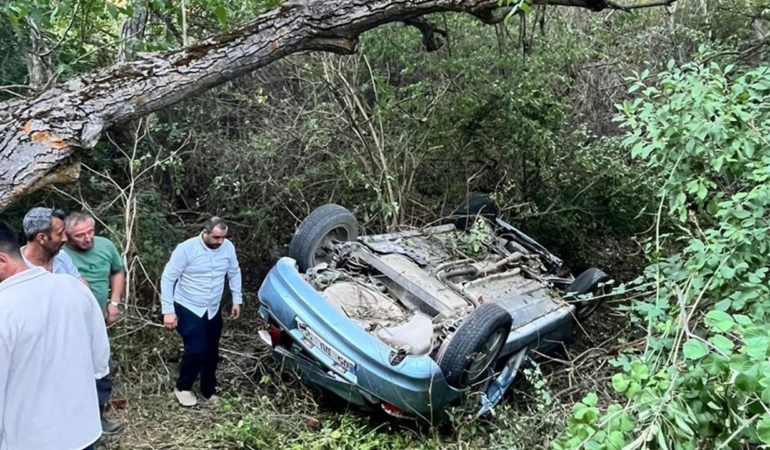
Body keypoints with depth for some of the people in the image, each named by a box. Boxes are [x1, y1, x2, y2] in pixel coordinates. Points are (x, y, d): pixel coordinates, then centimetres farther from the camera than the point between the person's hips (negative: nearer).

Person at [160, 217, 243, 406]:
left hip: (213, 310, 5)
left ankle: (209, 391, 31)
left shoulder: (228, 247, -8)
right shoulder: (186, 249, -21)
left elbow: (234, 273, 9)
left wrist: (237, 300, 9)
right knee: (196, 350, -12)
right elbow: (167, 278, -15)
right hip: (188, 308, -5)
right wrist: (168, 310, -18)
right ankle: (182, 388, 13)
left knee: (212, 352, 11)